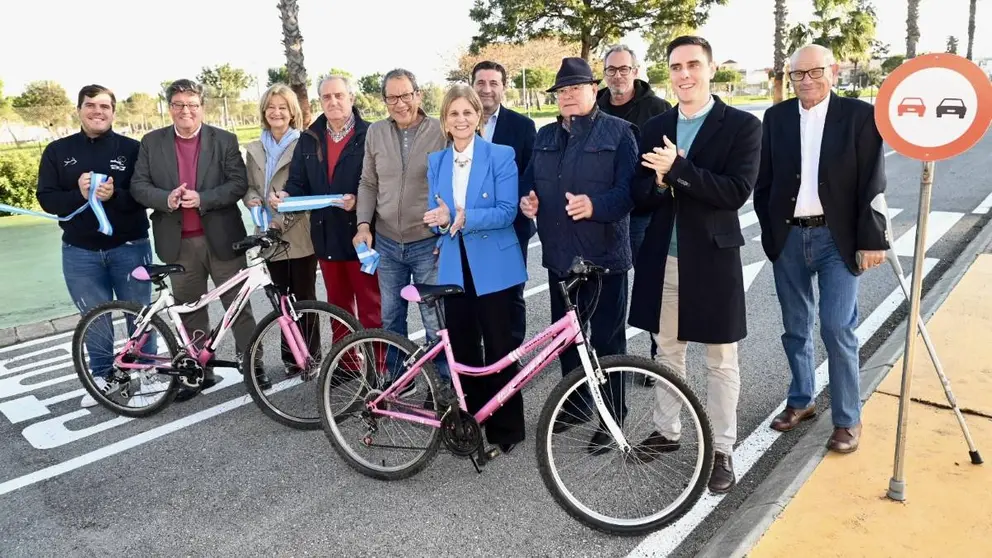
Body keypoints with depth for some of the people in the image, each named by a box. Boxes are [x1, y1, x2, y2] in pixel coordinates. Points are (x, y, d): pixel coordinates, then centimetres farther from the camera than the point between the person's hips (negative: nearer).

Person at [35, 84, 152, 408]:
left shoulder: (132, 148, -1)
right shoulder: (58, 151, 5)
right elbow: (46, 199, 0)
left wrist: (116, 195, -25)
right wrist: (79, 194, -19)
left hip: (129, 247, -2)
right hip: (80, 251, 2)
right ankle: (102, 376, 26)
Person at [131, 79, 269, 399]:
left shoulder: (224, 140, 1)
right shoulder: (152, 142, 6)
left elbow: (239, 183, -7)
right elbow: (138, 186, 2)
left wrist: (202, 199, -20)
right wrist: (166, 199, -18)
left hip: (221, 238, -2)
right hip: (178, 243, 2)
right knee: (189, 311, 11)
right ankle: (198, 371, 24)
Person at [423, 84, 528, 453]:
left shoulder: (501, 156, -7)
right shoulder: (436, 162, 9)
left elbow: (507, 212, -13)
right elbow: (436, 215, 8)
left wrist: (465, 217, -27)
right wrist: (442, 220, -16)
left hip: (493, 266, -4)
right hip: (455, 266, 5)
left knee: (499, 347, 3)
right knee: (462, 347, 11)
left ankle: (505, 427, 17)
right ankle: (470, 420, 27)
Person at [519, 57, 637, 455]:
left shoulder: (618, 132, -4)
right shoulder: (545, 136, 14)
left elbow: (629, 190, -13)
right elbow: (530, 180, 18)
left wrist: (594, 205, -31)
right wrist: (528, 200, -5)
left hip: (603, 255, -5)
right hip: (559, 254, 6)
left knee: (606, 340, 3)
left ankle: (611, 420, 18)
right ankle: (576, 404, 33)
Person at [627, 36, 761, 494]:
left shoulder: (742, 125, -5)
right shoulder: (654, 128, 9)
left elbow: (737, 191, -17)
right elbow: (641, 193, 5)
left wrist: (678, 169, -23)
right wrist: (660, 182, -17)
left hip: (712, 256, -4)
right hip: (662, 256, 4)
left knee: (720, 359, 6)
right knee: (667, 351, 16)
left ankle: (721, 451, 21)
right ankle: (666, 431, 33)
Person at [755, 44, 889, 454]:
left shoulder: (860, 115, -3)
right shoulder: (776, 117, 5)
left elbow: (872, 184, -6)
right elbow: (763, 180, 8)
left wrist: (871, 241, -9)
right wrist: (770, 232, 3)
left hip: (838, 239, -3)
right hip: (788, 238, 3)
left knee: (837, 329, -5)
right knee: (795, 328, 13)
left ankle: (847, 419, 12)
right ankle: (800, 401, 31)